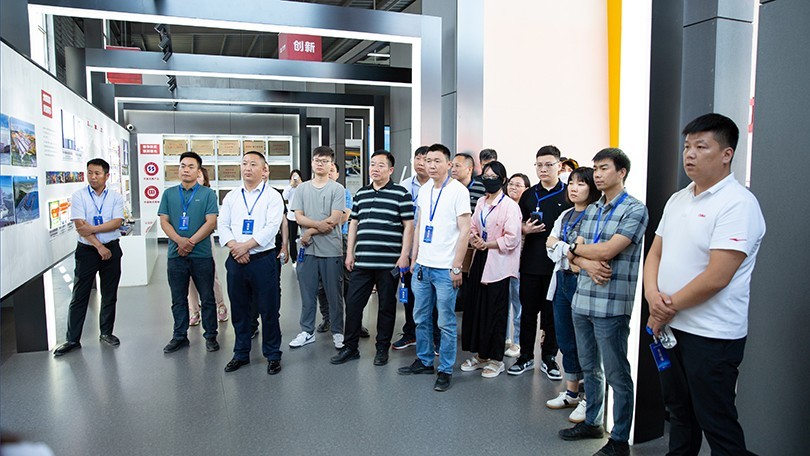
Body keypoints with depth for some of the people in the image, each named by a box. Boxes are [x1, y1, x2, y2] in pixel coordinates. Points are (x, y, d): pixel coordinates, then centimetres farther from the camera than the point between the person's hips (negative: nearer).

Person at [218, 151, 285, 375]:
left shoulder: (272, 196, -1)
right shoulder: (231, 197, 13)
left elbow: (272, 227, -12)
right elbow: (222, 225, 7)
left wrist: (246, 246, -16)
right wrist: (234, 247, -10)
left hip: (263, 259, -4)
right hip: (236, 260, 4)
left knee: (268, 309, 1)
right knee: (239, 310, 13)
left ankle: (273, 355, 15)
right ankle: (241, 354, 27)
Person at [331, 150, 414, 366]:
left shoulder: (400, 193, -2)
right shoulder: (361, 194, 14)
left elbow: (408, 226, -5)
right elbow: (353, 223, 17)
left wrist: (404, 255, -11)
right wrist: (349, 253, 11)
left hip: (389, 263, -4)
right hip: (361, 262, 5)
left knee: (387, 306, 8)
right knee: (353, 304, 7)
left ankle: (382, 348, 22)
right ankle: (350, 347, 21)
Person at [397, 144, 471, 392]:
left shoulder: (458, 190, -9)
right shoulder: (424, 190, 10)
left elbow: (464, 231, -11)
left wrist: (456, 267, -14)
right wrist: (413, 259, 14)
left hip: (445, 269, -6)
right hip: (422, 266, 7)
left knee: (446, 323, 4)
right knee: (421, 318, 15)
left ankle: (445, 370, 17)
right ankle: (424, 360, 31)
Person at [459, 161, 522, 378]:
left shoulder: (510, 205, -9)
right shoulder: (481, 202, 12)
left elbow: (512, 239, -15)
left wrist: (487, 244, -13)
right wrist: (473, 239, -5)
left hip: (498, 264, -7)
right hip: (480, 260, 7)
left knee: (495, 312, 2)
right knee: (475, 308, 10)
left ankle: (496, 359, 17)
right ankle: (480, 355, 25)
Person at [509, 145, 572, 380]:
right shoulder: (529, 195, 10)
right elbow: (519, 226, 15)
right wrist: (525, 229, -7)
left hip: (557, 264, -2)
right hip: (530, 263, 3)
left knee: (552, 314, 9)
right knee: (528, 311, 9)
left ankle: (549, 358, 24)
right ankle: (526, 357, 22)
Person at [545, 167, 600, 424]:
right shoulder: (564, 216, 14)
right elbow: (551, 250, 9)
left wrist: (559, 245, -9)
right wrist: (572, 256, -10)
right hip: (562, 280, 8)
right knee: (565, 340, 15)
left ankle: (588, 399, 15)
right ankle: (571, 392, 30)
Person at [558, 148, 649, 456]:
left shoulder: (634, 210, -8)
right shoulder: (591, 211, 13)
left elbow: (608, 250, -18)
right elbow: (573, 254, 11)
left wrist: (578, 247, -1)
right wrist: (588, 263, -11)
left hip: (611, 306, -7)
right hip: (582, 301, 7)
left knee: (616, 375, 5)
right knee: (589, 368, 19)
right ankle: (592, 422, 35)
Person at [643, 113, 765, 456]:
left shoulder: (738, 204, -16)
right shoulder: (677, 200, 9)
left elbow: (716, 277, -22)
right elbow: (655, 253, 11)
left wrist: (669, 308, -11)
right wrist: (653, 295, -8)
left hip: (712, 336, -7)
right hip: (668, 328, 8)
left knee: (718, 426, 7)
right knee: (679, 412, 22)